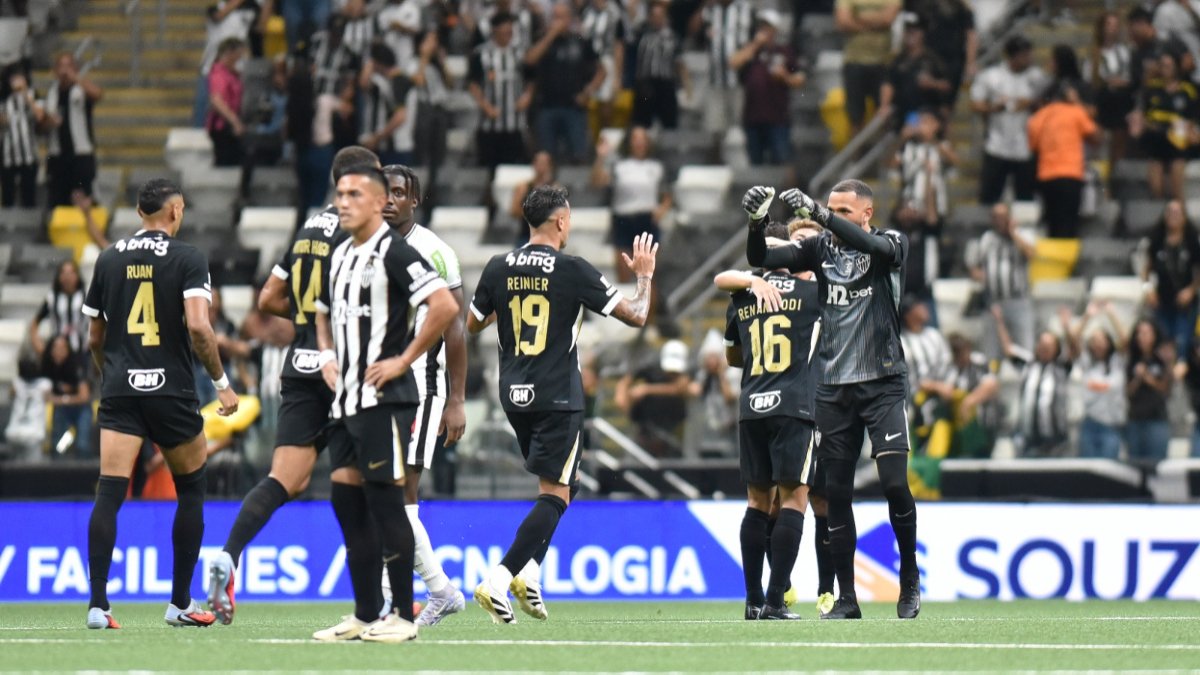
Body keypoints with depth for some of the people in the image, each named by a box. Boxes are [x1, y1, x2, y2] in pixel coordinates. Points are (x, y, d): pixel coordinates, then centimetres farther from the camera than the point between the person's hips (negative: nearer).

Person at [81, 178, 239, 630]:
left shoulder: (109, 259, 9)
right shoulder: (187, 259, -3)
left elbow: (95, 339, 15)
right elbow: (198, 326, -15)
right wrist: (222, 382, -5)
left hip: (119, 390, 3)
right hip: (171, 389, -3)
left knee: (109, 494, -4)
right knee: (191, 490, 15)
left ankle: (98, 603, -16)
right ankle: (180, 602, 16)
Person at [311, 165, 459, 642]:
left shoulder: (393, 253, -11)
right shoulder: (340, 255, 16)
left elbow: (445, 306, -22)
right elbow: (324, 312, 34)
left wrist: (403, 360, -17)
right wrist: (328, 359, 17)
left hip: (384, 398, -9)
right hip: (347, 399, 9)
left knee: (385, 499, -8)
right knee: (346, 498, 9)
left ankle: (402, 616, -4)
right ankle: (365, 616, 14)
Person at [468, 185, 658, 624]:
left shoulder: (499, 269, 2)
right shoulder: (573, 271, -10)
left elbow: (473, 324, 16)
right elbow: (635, 316, -5)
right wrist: (644, 277, 13)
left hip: (515, 396, 6)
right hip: (557, 398, -6)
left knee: (555, 484, 23)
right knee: (555, 496, -3)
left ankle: (529, 572, 10)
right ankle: (498, 581, -17)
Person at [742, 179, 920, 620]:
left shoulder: (890, 244, -1)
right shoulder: (820, 249, 9)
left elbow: (874, 246, -24)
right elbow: (760, 260, 2)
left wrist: (818, 214, -33)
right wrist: (757, 222, -17)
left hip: (883, 384, -4)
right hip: (834, 389, 4)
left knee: (894, 483, -13)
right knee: (836, 493, 2)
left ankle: (910, 579, 7)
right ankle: (846, 598, 8)